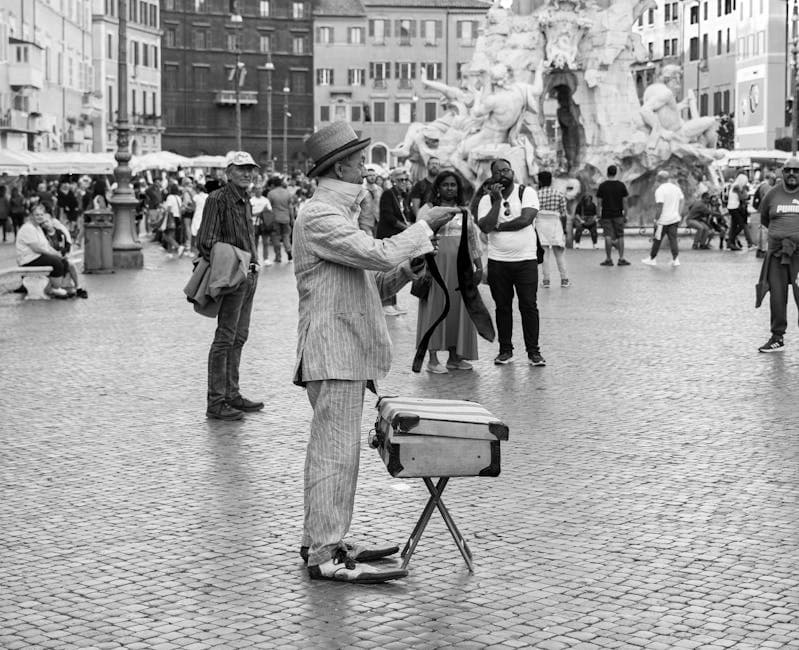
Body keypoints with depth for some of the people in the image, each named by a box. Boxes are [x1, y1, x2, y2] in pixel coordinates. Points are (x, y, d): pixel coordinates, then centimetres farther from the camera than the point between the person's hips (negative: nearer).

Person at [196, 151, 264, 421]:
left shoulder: (246, 200, 15)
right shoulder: (218, 199, -12)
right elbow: (206, 242, -16)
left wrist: (254, 263, 12)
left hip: (249, 275, 9)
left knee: (239, 337, 14)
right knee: (225, 339, -8)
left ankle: (232, 395, 22)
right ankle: (216, 402, -6)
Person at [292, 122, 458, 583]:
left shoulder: (337, 214, 20)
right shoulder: (318, 216, -14)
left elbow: (369, 280, 20)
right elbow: (378, 254, -23)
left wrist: (404, 271, 4)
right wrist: (421, 227, -10)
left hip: (346, 351, 11)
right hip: (334, 351, -11)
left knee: (331, 450, 15)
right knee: (337, 450, -10)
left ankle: (321, 543, 23)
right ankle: (326, 556, -8)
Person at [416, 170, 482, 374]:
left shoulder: (465, 212, 16)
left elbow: (473, 240, 18)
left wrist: (479, 266, 13)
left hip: (462, 264, 5)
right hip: (438, 261, -5)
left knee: (460, 308, 5)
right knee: (436, 307, -5)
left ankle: (454, 357, 12)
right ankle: (433, 358, -3)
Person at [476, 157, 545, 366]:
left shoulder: (527, 193, -1)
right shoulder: (487, 200, 4)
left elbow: (526, 219, -16)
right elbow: (485, 226, -12)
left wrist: (498, 226, -9)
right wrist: (497, 200, -14)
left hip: (526, 260, -2)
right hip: (498, 261, 2)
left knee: (529, 306, -2)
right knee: (502, 307, 8)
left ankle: (533, 351, 4)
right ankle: (505, 350, 17)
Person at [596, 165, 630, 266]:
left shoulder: (602, 186, -2)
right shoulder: (621, 185, 0)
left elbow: (599, 202, -2)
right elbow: (625, 201, 0)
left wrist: (599, 216, 4)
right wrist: (625, 215, 7)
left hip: (606, 215, -1)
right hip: (618, 215, 1)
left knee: (608, 237, -1)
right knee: (620, 236, 7)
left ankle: (608, 259, 0)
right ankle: (621, 259, 6)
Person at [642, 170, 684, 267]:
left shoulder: (660, 190, -14)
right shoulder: (676, 188, 7)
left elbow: (659, 207, -17)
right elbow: (682, 202, 11)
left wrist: (656, 219, -11)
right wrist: (679, 215, 18)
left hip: (663, 220, -5)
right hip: (675, 218, 5)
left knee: (657, 239, 7)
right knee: (673, 239, 6)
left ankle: (652, 259, 18)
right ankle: (675, 259, 0)